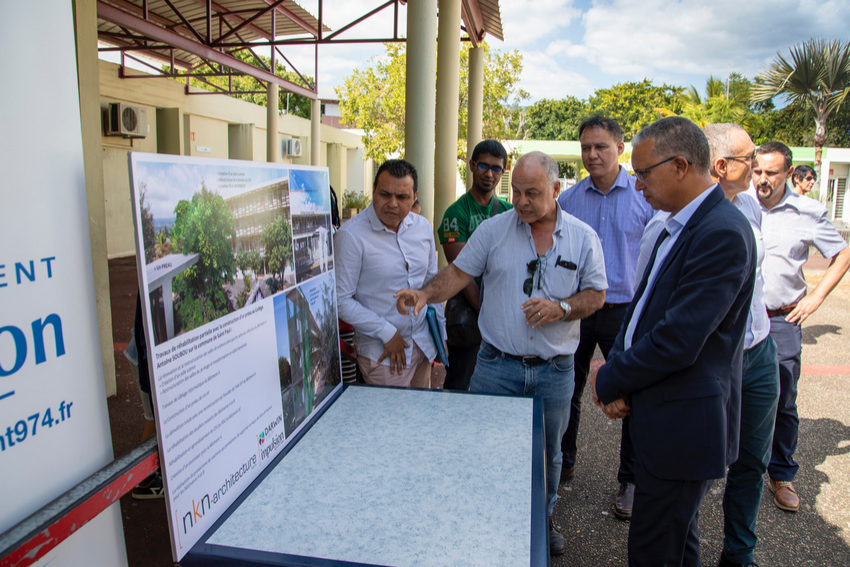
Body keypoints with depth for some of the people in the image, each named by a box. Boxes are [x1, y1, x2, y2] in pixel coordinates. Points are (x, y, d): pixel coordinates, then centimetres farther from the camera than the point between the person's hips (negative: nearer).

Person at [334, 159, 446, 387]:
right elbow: (340, 300, -16)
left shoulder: (423, 226, 3)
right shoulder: (351, 235, -16)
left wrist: (440, 332, 14)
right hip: (382, 353, -5)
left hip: (423, 346, 6)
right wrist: (387, 333, -15)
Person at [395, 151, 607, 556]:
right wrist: (425, 293, -21)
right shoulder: (493, 229, -3)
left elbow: (595, 294, 3)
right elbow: (459, 273, -3)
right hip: (497, 365, -1)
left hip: (554, 371, 1)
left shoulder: (583, 238, 0)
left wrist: (561, 308, -15)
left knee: (547, 453, 18)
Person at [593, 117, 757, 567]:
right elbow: (642, 306, 12)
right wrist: (617, 374, -3)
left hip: (683, 425, -9)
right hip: (661, 418, 9)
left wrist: (610, 381, -11)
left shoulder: (723, 233, -21)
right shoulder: (677, 226, 10)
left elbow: (678, 341, -25)